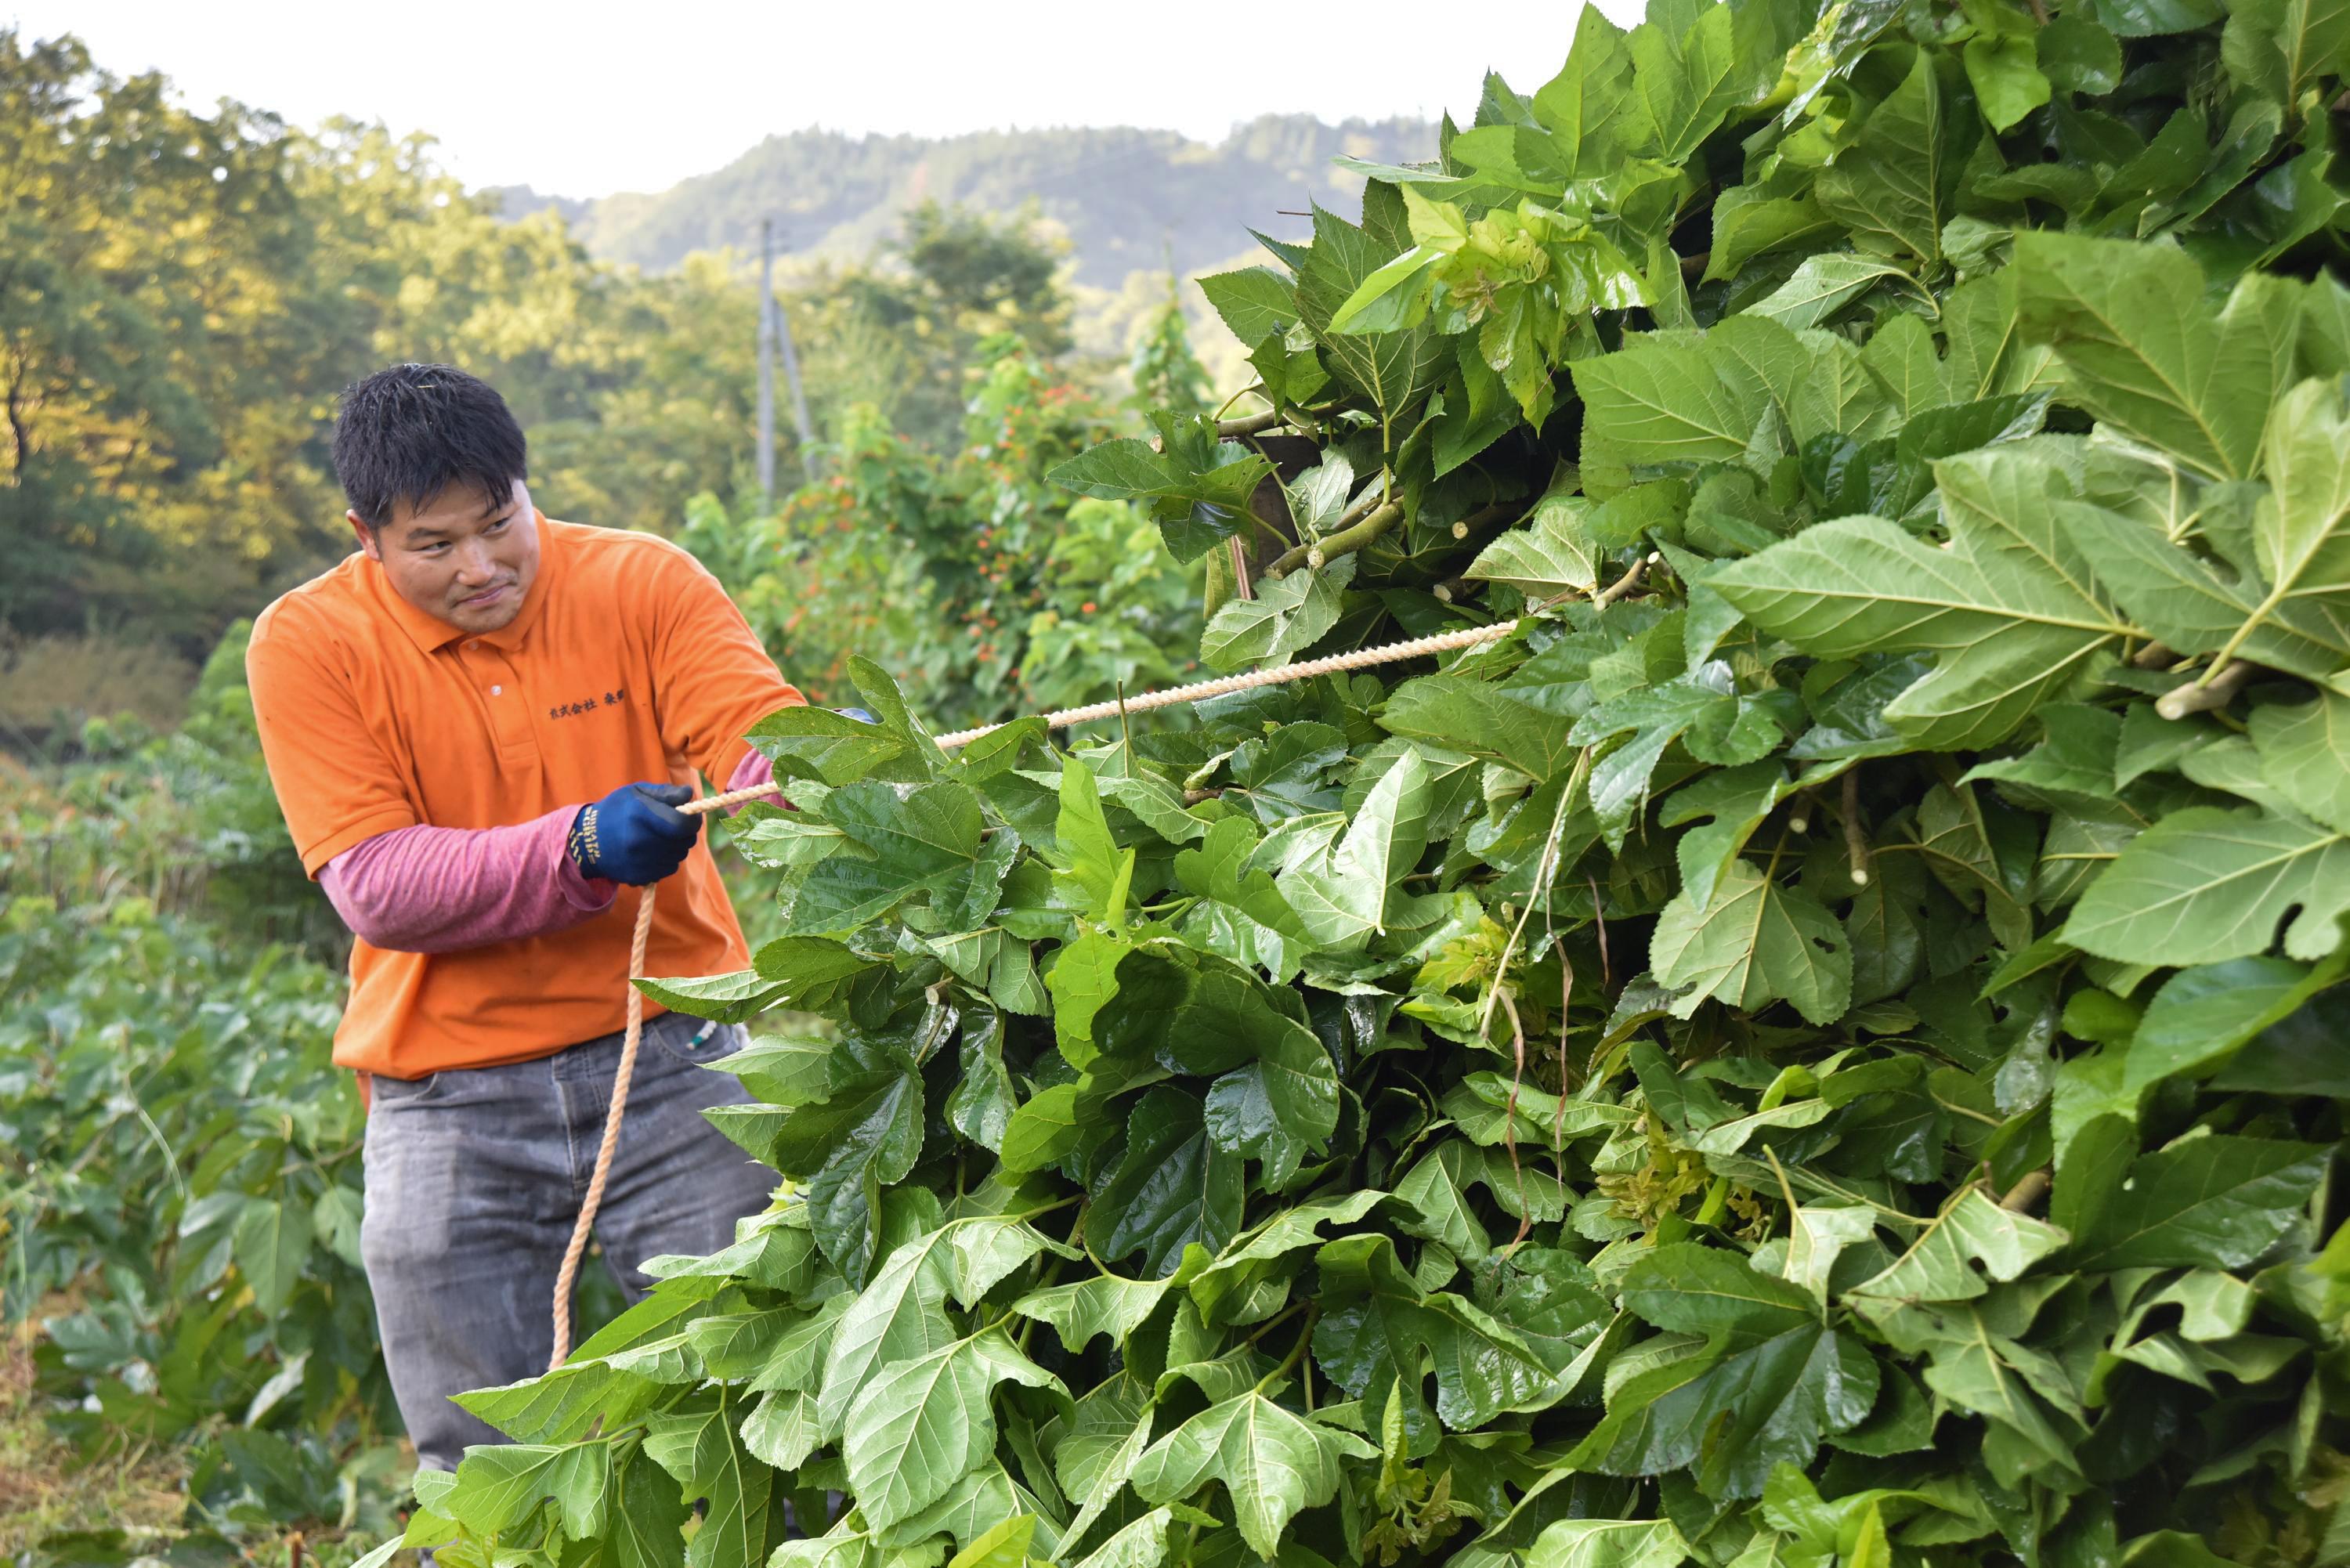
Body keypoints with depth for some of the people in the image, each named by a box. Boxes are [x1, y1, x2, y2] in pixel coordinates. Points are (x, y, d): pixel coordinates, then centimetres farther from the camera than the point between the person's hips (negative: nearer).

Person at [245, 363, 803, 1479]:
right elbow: (375, 883, -14)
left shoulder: (642, 583, -3)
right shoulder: (309, 645, -5)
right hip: (447, 1107, 0)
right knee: (481, 1469, 6)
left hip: (669, 1057, 1)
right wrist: (580, 849, -27)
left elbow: (760, 736, -14)